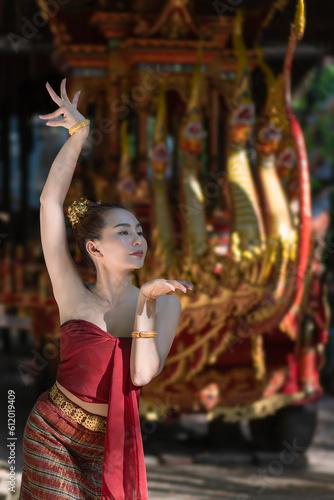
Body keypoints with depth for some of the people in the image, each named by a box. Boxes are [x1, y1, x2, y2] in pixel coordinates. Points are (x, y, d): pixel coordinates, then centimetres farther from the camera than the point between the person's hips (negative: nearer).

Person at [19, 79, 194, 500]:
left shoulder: (165, 303, -4)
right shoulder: (74, 294, -7)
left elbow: (143, 373, -17)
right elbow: (51, 200, -12)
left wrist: (145, 303, -23)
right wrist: (79, 132, -14)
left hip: (115, 442, 2)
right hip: (54, 434, -2)